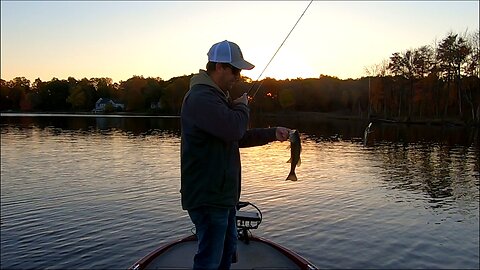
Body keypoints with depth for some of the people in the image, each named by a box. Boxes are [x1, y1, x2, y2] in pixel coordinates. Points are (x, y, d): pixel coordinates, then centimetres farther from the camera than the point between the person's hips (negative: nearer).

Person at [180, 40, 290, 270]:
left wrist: (273, 133, 9)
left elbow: (238, 138, 20)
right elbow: (234, 129, -30)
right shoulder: (201, 97, -19)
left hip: (221, 193, 11)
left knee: (227, 250, 24)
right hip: (208, 196, -11)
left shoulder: (216, 96, 17)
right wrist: (242, 106, -9)